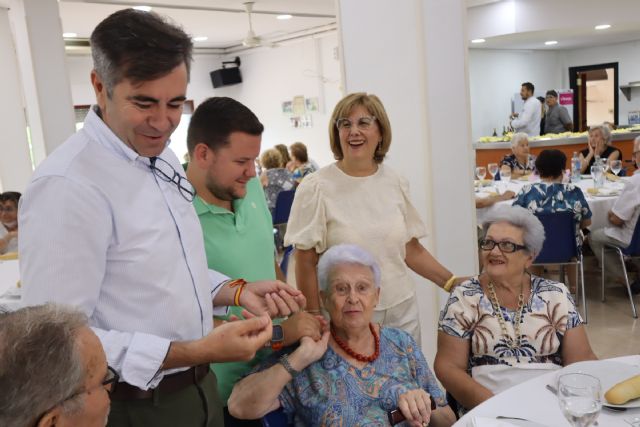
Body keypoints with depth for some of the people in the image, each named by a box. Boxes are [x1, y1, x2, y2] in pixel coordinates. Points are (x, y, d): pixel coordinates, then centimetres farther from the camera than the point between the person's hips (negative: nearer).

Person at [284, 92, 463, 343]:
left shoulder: (395, 183, 4)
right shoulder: (315, 189, -9)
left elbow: (412, 250, 12)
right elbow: (306, 264, -8)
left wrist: (454, 283, 6)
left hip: (402, 312, 4)